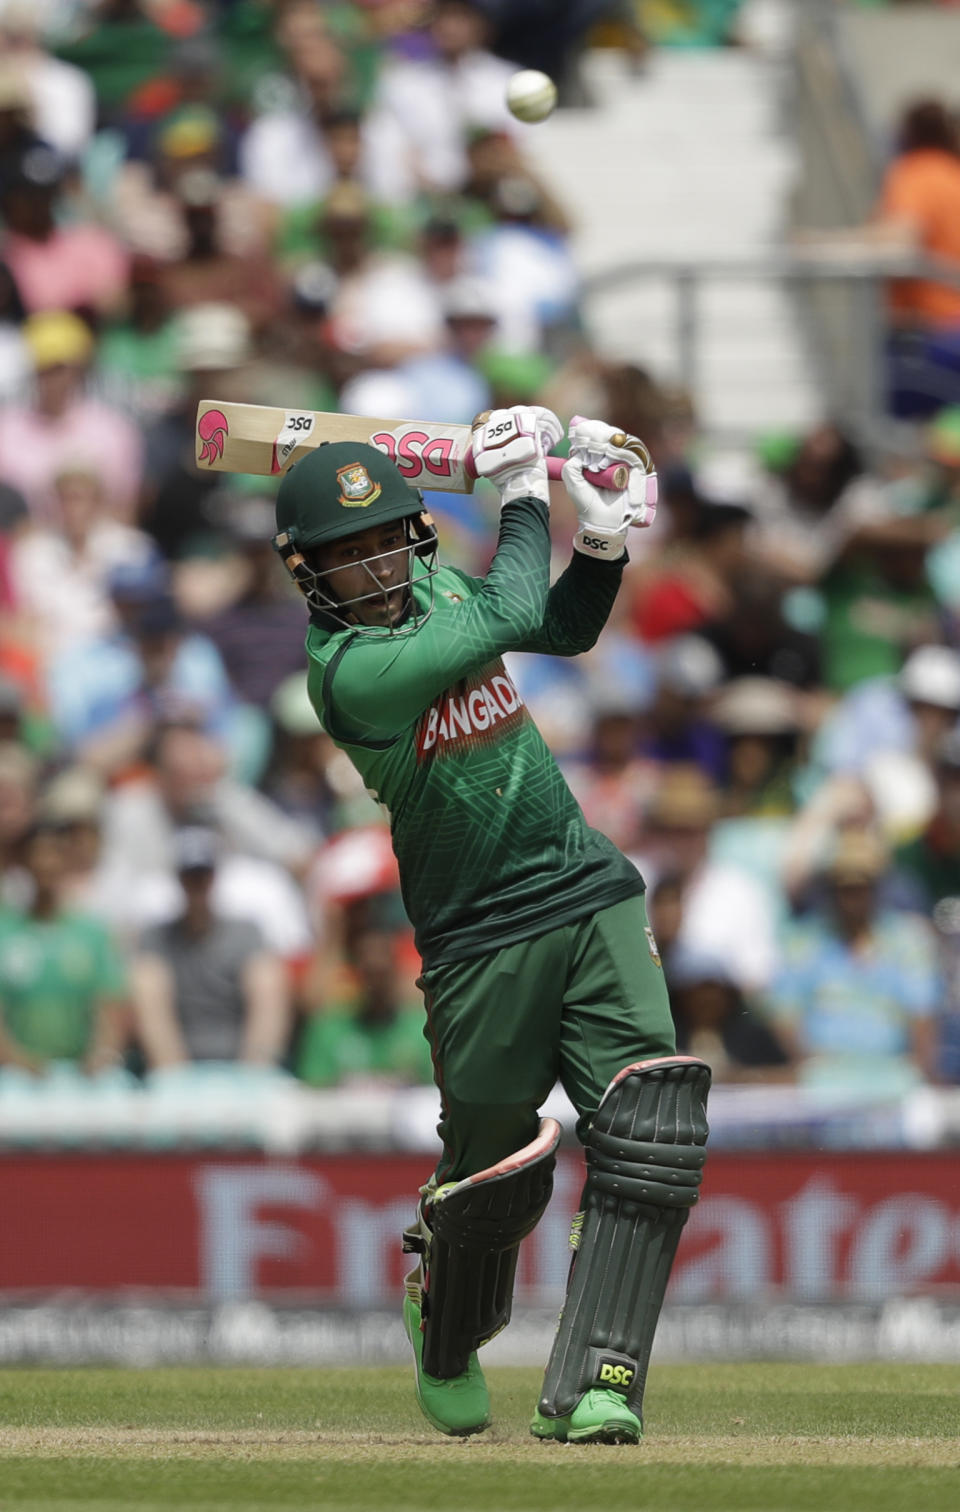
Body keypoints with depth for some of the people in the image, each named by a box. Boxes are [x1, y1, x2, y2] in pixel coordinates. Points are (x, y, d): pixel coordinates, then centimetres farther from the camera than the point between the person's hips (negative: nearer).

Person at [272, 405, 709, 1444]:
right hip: (483, 944, -6)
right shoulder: (346, 666, -19)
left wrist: (604, 539, 2)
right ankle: (446, 1340, 40)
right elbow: (514, 621, -22)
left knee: (651, 1126, -13)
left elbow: (566, 627, 21)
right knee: (493, 1174, 6)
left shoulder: (431, 584, 6)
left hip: (590, 892, 6)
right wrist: (525, 493, -8)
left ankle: (593, 1384, -14)